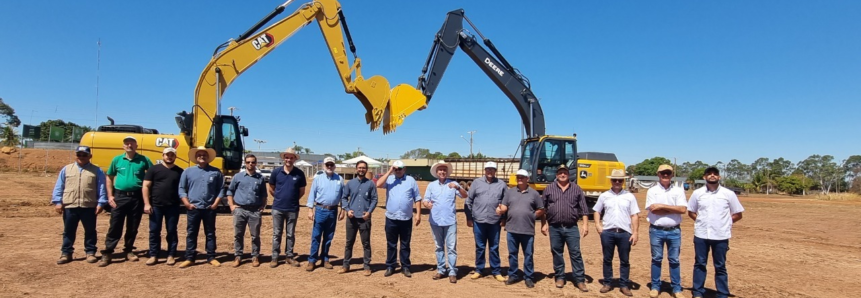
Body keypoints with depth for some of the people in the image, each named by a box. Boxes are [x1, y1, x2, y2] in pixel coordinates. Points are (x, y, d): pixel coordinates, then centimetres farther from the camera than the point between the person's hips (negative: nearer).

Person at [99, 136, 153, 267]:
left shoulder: (144, 160, 1)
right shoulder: (117, 160, 4)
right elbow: (109, 177, 12)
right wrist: (110, 196, 4)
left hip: (137, 197, 0)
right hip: (120, 196, 0)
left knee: (133, 227, 9)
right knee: (115, 227, 0)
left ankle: (128, 251, 23)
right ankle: (107, 253, 6)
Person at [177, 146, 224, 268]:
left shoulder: (216, 172, 5)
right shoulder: (188, 171, 5)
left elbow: (221, 189, 5)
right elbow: (181, 189, 5)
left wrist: (216, 203, -5)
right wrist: (187, 203, -5)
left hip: (210, 209, 0)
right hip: (193, 208, 0)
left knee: (210, 233, 7)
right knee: (191, 233, 5)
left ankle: (211, 257, 15)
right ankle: (189, 258, 14)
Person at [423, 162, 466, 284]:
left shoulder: (453, 184, 1)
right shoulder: (431, 185, 6)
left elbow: (465, 195, -8)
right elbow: (425, 200, 4)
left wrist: (457, 187, -26)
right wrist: (427, 204, -20)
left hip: (450, 221, -2)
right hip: (435, 221, 2)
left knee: (451, 247, -3)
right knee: (439, 247, 12)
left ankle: (452, 272, 1)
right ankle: (441, 270, 21)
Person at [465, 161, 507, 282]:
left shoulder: (501, 184, 4)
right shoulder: (477, 182, 4)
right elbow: (469, 201, 5)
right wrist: (469, 217, 3)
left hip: (495, 222, 0)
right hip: (478, 221, 0)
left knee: (494, 248, 9)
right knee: (480, 247, 10)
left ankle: (496, 271, 19)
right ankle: (479, 270, 21)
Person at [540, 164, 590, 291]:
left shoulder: (576, 189, 5)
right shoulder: (549, 188, 4)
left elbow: (583, 209, 4)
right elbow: (543, 208, 6)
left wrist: (585, 225, -3)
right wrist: (544, 224, 2)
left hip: (571, 228, 0)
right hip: (554, 228, 1)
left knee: (575, 253, 0)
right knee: (557, 253, 9)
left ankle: (580, 280, 7)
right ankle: (560, 277, 22)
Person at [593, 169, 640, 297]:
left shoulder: (629, 196, 5)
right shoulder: (604, 196, 7)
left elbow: (634, 216, 3)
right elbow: (597, 211, 14)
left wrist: (635, 232, -4)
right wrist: (597, 225, -1)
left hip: (625, 233, 0)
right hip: (607, 232, 1)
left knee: (624, 261, 7)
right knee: (607, 259, 8)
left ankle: (624, 285, 17)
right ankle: (607, 283, 19)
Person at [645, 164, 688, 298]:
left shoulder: (679, 190, 3)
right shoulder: (652, 191, 0)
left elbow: (683, 209, -10)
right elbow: (653, 210, -12)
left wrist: (662, 206, -12)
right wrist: (673, 209, -10)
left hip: (674, 231, 1)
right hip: (656, 231, -1)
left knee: (674, 260, 9)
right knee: (656, 259, 8)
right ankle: (655, 287, 17)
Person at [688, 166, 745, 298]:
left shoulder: (729, 194, -1)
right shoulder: (697, 193, 2)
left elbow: (738, 214, 5)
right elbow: (691, 212, 12)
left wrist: (724, 223, 0)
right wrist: (702, 222, 2)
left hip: (721, 236, -1)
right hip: (701, 235, 1)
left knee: (720, 266, 9)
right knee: (699, 264, 8)